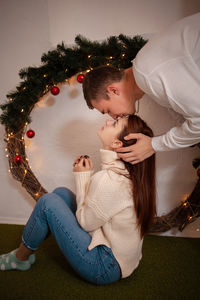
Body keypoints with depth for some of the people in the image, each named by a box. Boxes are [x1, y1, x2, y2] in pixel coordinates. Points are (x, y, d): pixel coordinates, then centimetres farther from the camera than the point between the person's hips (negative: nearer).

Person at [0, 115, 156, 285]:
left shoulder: (108, 180, -30)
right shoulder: (130, 173, -3)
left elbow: (85, 223, -16)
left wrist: (83, 176, -10)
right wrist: (87, 173, -5)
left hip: (105, 268, -8)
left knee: (48, 202, -11)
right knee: (61, 193, 8)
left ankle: (20, 258, 16)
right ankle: (25, 252, 22)